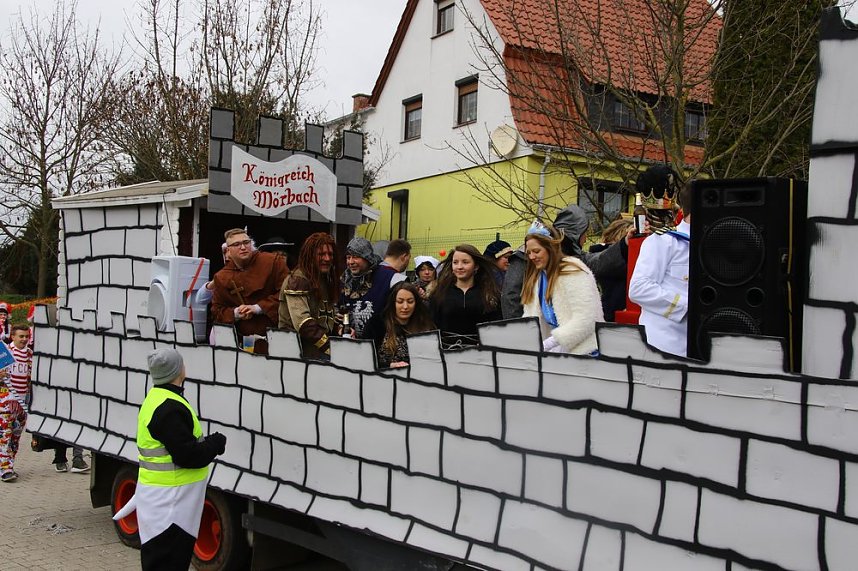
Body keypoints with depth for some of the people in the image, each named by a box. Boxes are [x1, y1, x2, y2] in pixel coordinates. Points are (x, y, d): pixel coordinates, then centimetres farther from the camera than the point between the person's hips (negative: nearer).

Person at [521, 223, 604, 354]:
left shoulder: (573, 271, -10)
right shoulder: (536, 277, 12)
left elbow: (586, 319, -19)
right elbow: (531, 316, 8)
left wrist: (548, 343, -23)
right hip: (558, 350, 6)